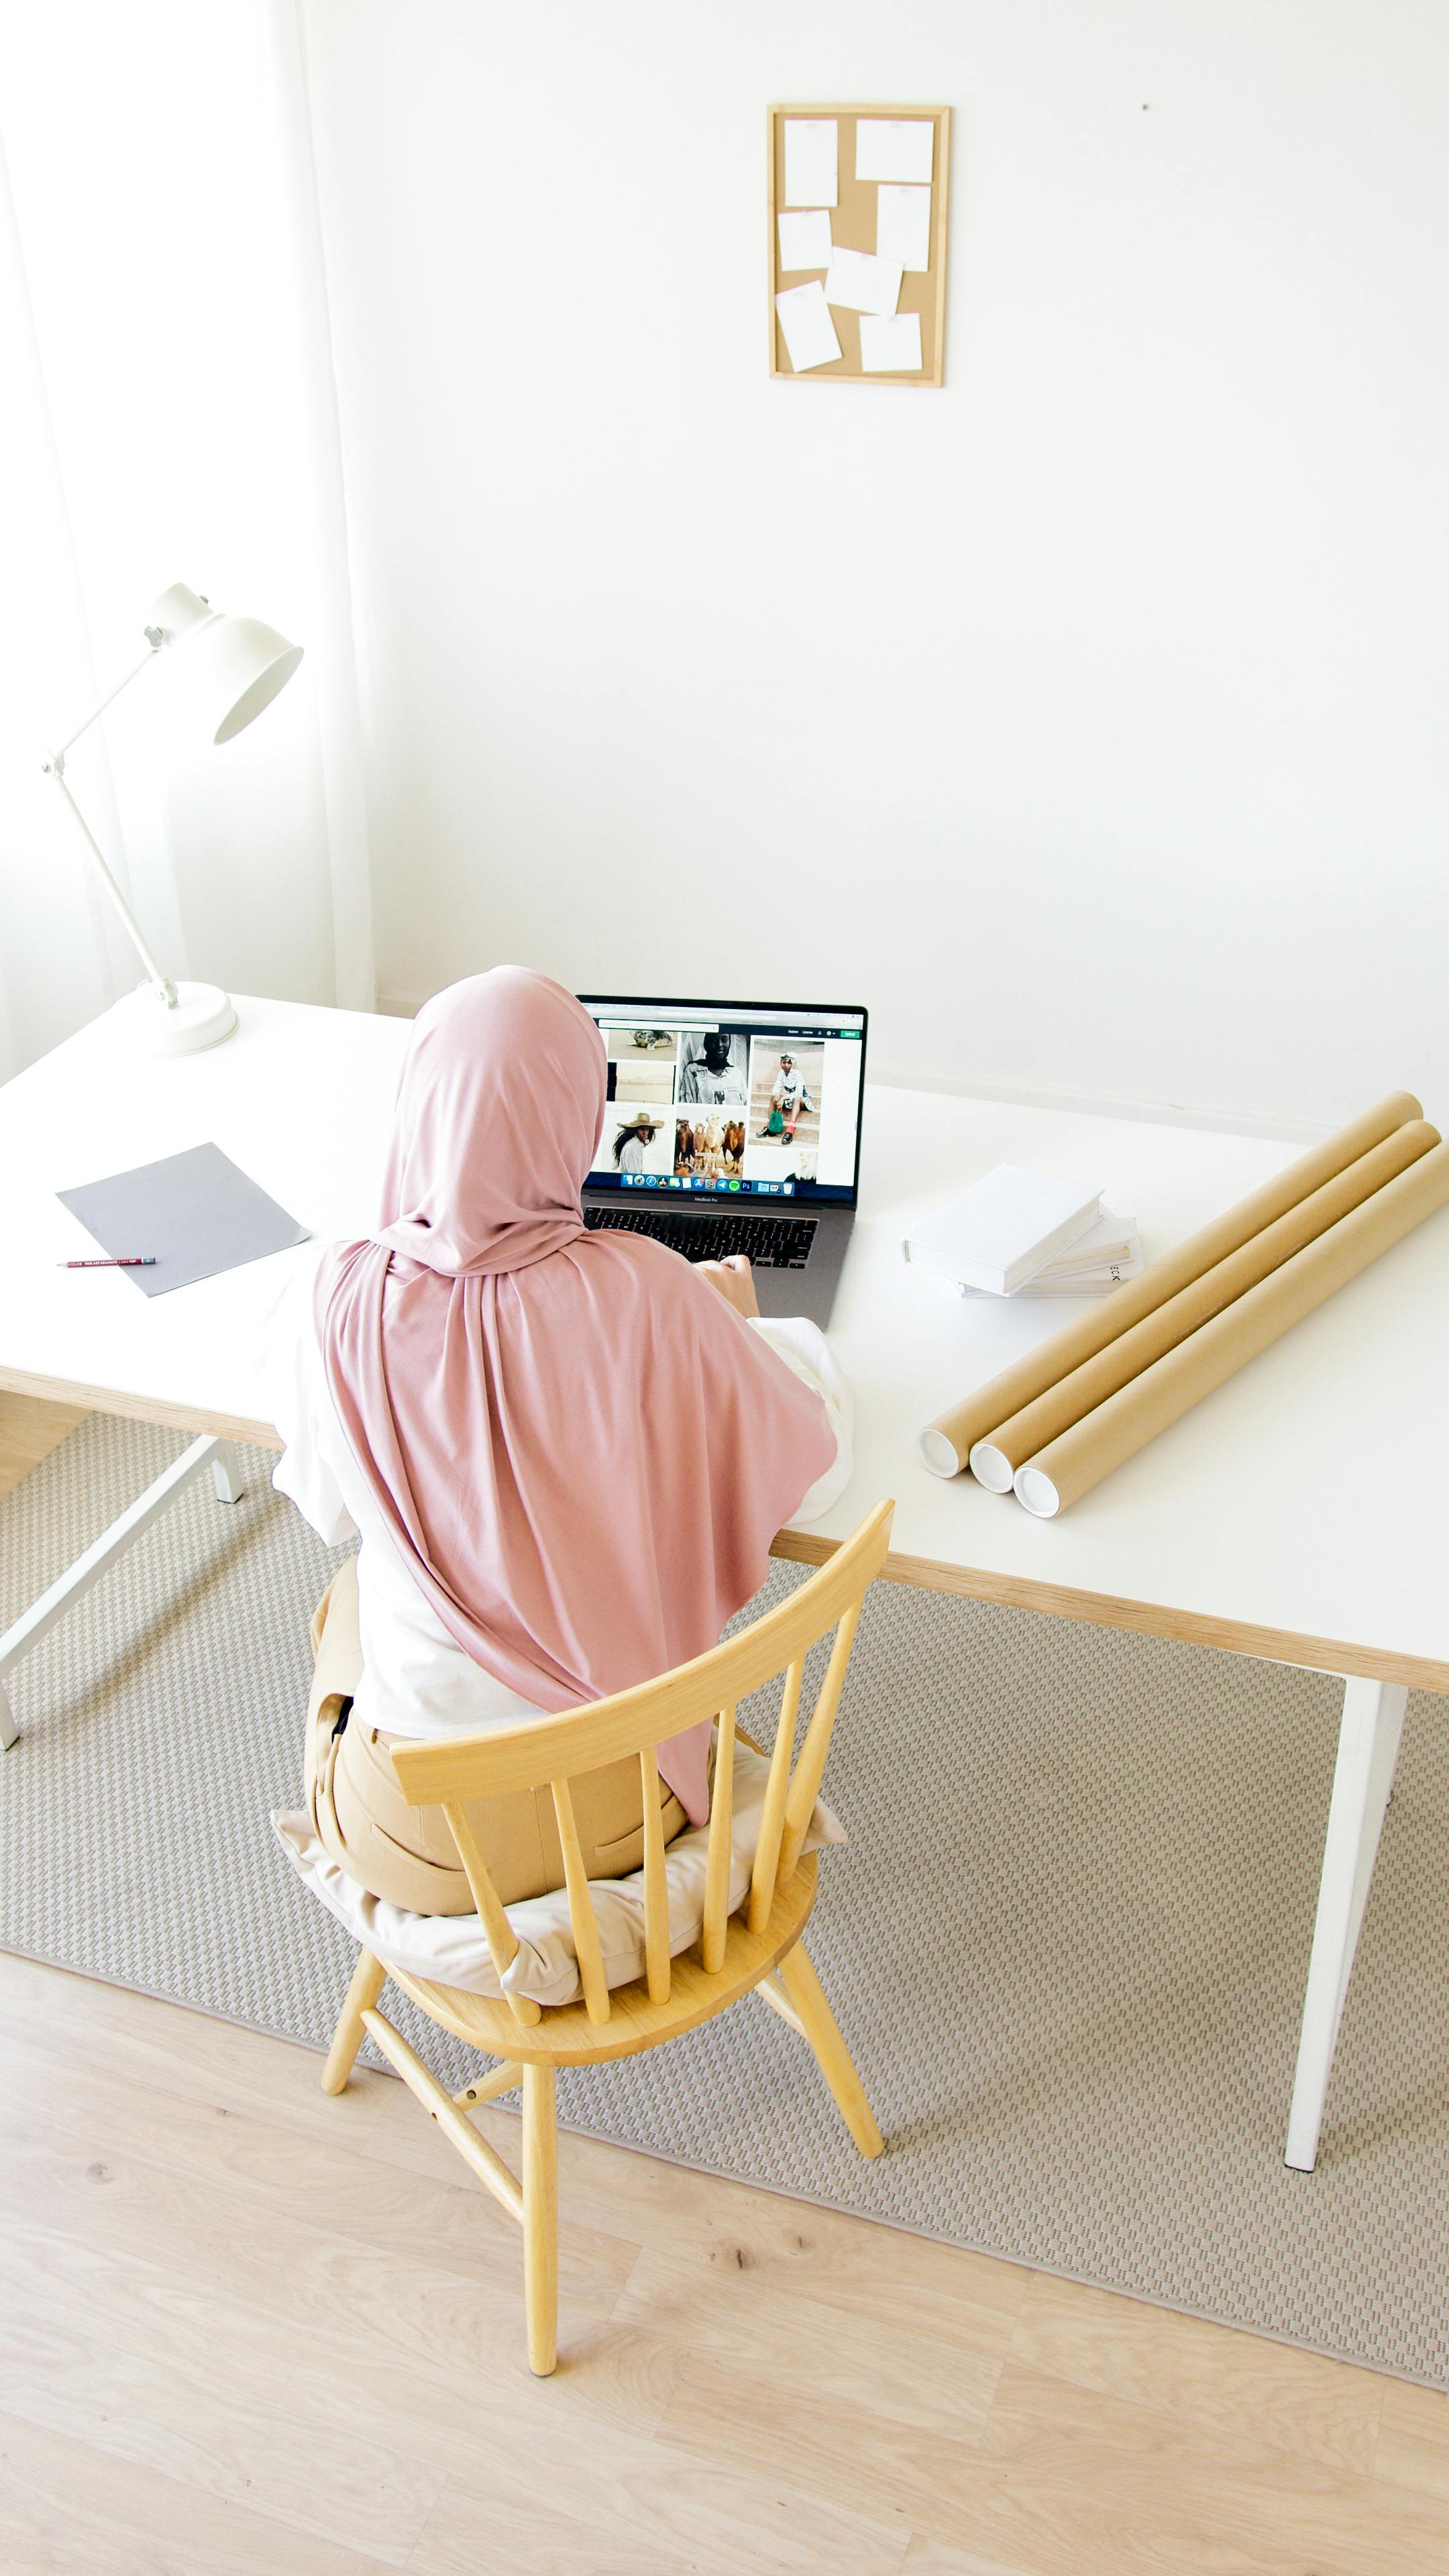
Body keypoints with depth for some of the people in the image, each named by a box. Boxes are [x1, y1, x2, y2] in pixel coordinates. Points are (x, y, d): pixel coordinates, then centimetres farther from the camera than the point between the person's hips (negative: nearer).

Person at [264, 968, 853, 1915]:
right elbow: (816, 1465, -9)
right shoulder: (643, 1291, -22)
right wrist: (740, 1322, 11)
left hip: (417, 1833, 0)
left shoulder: (337, 1307, -20)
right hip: (618, 1807, 1)